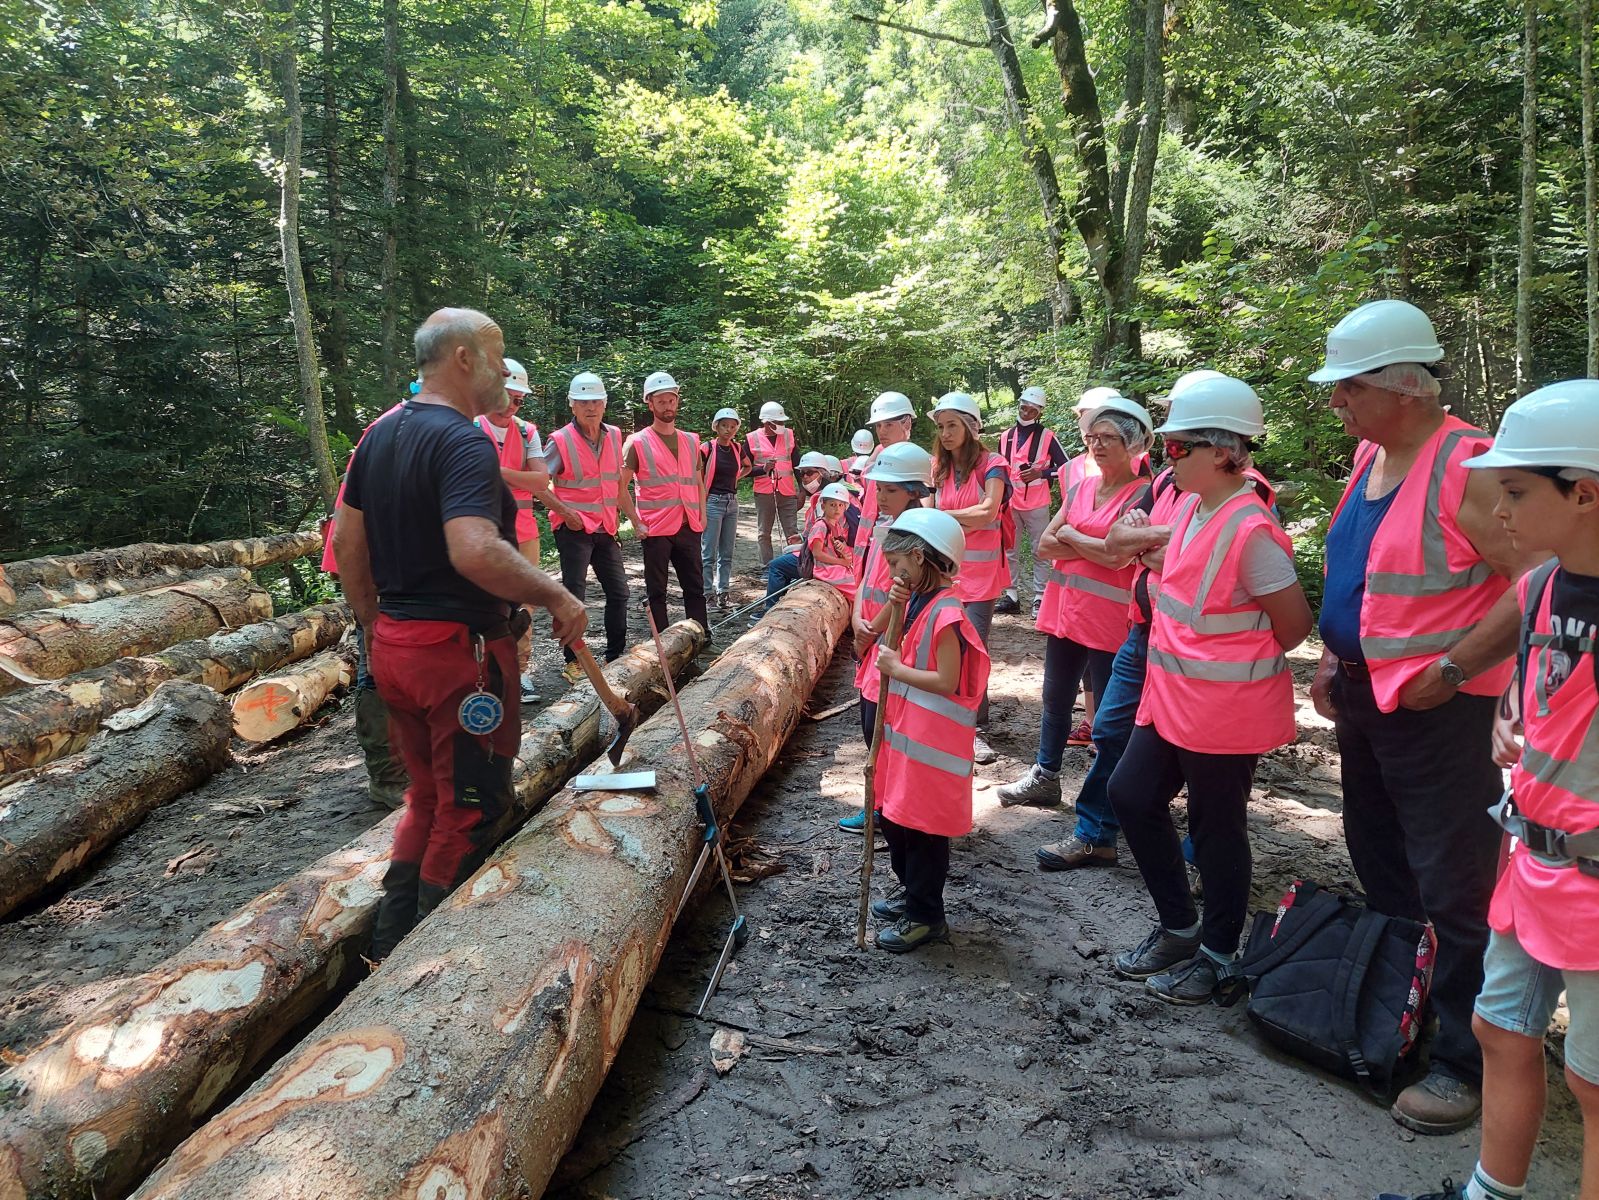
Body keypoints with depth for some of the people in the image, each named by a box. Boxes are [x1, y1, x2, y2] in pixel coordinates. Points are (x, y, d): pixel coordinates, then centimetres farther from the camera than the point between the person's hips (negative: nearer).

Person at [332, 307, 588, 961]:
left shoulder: (380, 434, 10)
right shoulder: (463, 442, -18)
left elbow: (347, 542, 15)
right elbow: (476, 552, -33)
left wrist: (374, 625, 22)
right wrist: (556, 595, -22)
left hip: (394, 644, 9)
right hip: (462, 648, -9)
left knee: (429, 799, 22)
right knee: (470, 812, 7)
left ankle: (389, 948, 30)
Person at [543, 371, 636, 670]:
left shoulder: (614, 436, 7)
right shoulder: (561, 440, -10)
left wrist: (636, 521, 13)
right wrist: (566, 513, -17)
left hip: (605, 529, 6)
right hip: (574, 529, -6)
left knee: (619, 592, 10)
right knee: (575, 596, -2)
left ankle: (616, 656, 23)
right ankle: (573, 662, 9)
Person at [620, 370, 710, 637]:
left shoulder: (691, 441, 12)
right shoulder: (638, 442, -3)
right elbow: (621, 486, -6)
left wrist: (702, 515, 8)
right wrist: (637, 523, -11)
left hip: (689, 527, 5)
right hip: (656, 529, -4)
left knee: (695, 587, 9)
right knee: (657, 591, 4)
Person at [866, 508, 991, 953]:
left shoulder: (946, 612, -21)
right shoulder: (916, 603, 7)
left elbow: (947, 681, -24)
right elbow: (875, 633, 17)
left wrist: (896, 669, -16)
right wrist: (892, 604, 1)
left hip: (931, 744, -10)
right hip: (903, 733, 10)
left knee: (922, 829, 3)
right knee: (894, 816, 20)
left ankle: (926, 916, 18)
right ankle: (912, 894, 38)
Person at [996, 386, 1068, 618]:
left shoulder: (1047, 436, -6)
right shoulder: (1005, 437, 9)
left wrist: (1041, 473, -17)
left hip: (1037, 505, -5)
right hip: (1010, 503, 5)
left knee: (1039, 553, 0)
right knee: (1009, 551, 8)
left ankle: (1039, 598, 4)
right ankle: (1010, 596, 16)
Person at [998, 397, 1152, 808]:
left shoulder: (1143, 494, -10)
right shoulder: (1080, 487, 9)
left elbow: (1118, 555, -22)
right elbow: (1043, 546, 3)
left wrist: (1069, 535, -8)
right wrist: (1094, 548, -11)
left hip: (1109, 617, -7)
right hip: (1065, 609, 7)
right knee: (1055, 700, 18)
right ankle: (1044, 777, 33)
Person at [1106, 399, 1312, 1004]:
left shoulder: (1249, 529, -23)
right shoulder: (1191, 505, 3)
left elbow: (1294, 624, -18)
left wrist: (1240, 669, -2)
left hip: (1225, 709, -9)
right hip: (1172, 697, 9)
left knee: (1216, 827, 7)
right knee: (1132, 795, 14)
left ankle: (1217, 954, 28)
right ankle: (1179, 926, 31)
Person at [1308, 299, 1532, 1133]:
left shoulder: (1467, 465, -18)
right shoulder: (1369, 457, 8)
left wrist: (1450, 670, -21)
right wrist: (1333, 658, 9)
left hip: (1438, 707, -9)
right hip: (1363, 695, 9)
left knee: (1452, 891, 1)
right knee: (1381, 871, 21)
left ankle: (1464, 1063, 16)